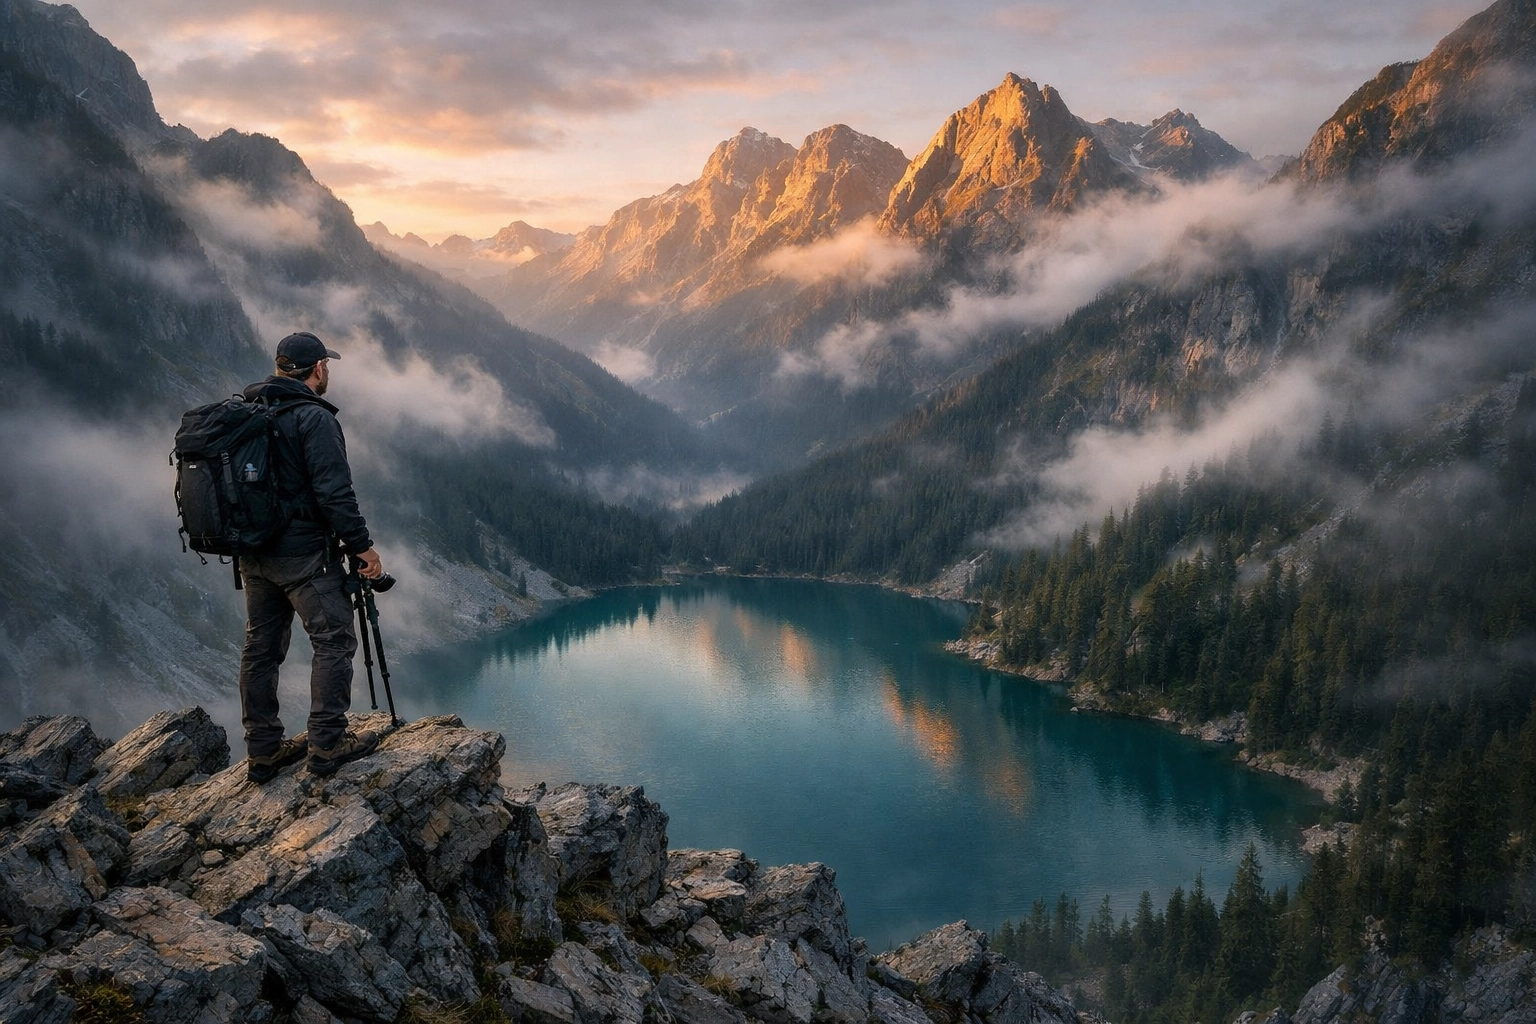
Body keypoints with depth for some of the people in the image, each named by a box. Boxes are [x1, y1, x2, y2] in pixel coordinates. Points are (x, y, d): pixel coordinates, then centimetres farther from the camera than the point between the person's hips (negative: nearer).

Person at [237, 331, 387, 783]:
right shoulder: (313, 417, -14)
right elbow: (334, 492, -20)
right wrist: (361, 545, -12)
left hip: (252, 551, 9)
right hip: (302, 551, -8)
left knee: (260, 646, 11)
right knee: (334, 640, 0)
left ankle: (263, 750, 18)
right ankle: (327, 743, -1)